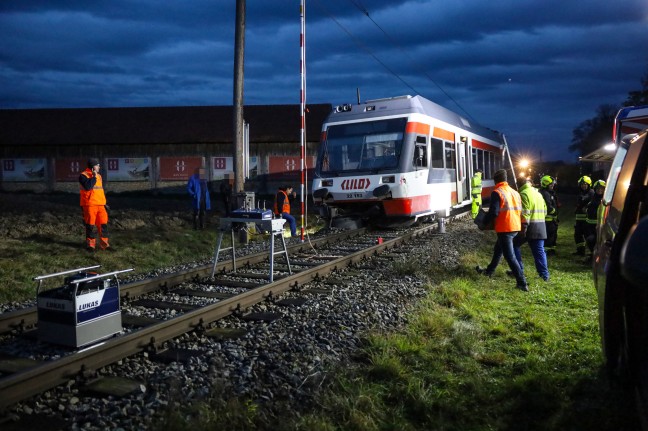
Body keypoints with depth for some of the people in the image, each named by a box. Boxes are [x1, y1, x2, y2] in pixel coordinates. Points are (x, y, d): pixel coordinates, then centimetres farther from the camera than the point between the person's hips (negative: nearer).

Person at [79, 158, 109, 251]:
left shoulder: (99, 176, 17)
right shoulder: (83, 176, -6)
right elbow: (88, 186, -24)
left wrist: (104, 203, 20)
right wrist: (94, 177, -14)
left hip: (100, 205, 6)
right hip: (89, 205, -6)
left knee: (103, 224, 4)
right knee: (90, 226, 0)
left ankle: (104, 244, 11)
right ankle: (90, 245, 9)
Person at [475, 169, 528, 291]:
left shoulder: (497, 193, -13)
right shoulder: (515, 192, 10)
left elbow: (493, 212, -19)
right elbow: (520, 211, 13)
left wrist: (485, 222, -3)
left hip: (504, 229, -8)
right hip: (515, 227, 8)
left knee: (510, 256, -5)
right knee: (498, 249, 25)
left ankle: (522, 283, -8)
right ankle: (489, 271, 42)